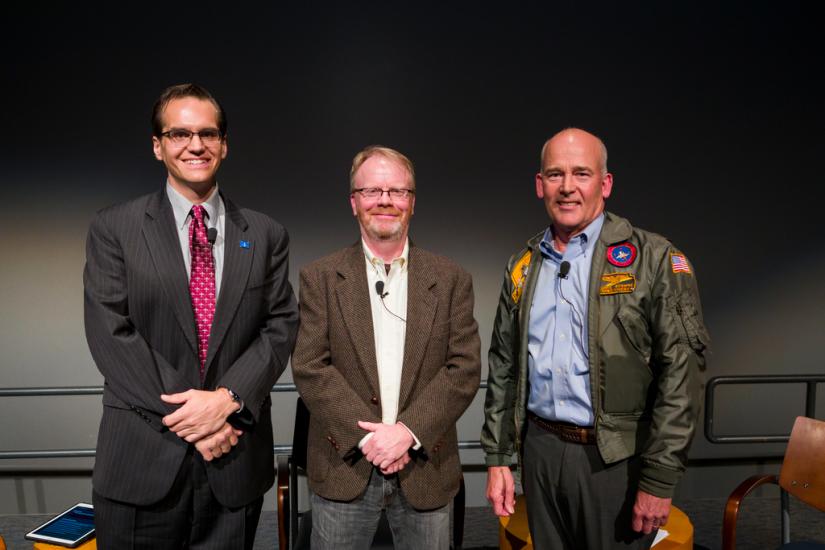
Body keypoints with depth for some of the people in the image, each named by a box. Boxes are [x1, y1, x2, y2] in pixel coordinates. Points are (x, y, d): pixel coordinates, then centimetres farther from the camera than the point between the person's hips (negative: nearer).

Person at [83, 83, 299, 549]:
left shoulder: (266, 235, 5)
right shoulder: (115, 228, 0)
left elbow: (281, 327, 0)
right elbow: (111, 335, -7)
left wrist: (227, 397, -14)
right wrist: (184, 419, -13)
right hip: (142, 461, -1)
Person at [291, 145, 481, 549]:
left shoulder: (451, 280, 2)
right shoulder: (320, 278, 0)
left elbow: (464, 369, -4)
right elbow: (309, 368, -6)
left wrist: (409, 431, -14)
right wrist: (366, 436, -14)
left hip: (426, 469, 1)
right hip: (343, 469, 0)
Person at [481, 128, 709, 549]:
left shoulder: (653, 259, -8)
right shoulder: (523, 265, 7)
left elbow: (680, 370, -11)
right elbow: (503, 367, 10)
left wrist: (659, 479, -13)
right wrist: (496, 457, 8)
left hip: (616, 458, -4)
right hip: (538, 450, 4)